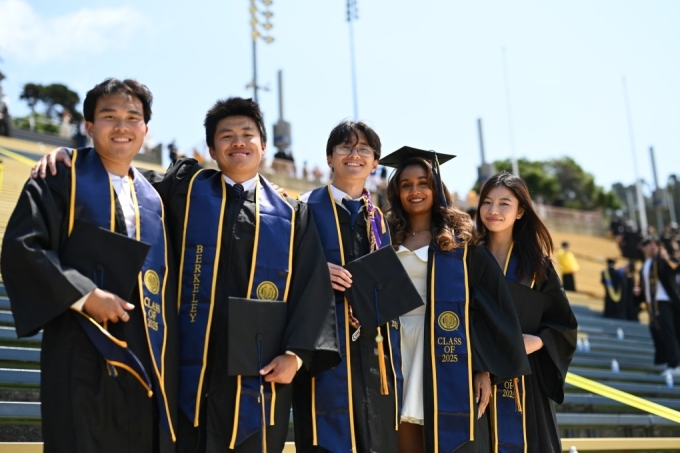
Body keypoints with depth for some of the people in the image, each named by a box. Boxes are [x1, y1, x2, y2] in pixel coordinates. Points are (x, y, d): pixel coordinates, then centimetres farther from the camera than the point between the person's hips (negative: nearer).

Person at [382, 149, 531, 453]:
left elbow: (489, 305, -1)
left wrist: (485, 370, -9)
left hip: (448, 358, -2)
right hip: (401, 355, 3)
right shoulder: (388, 239, 11)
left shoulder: (460, 240, 3)